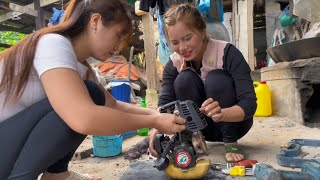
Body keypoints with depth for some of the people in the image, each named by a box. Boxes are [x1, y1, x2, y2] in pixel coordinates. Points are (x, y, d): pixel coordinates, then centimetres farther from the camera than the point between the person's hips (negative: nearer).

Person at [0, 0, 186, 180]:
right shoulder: (54, 43, -22)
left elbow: (113, 105, 12)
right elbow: (83, 119, -36)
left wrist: (155, 113, -2)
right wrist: (153, 121, -24)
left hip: (21, 143, 9)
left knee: (95, 100, 3)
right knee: (89, 94, -22)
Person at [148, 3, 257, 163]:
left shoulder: (228, 53, -24)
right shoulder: (173, 64, -13)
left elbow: (249, 103, -31)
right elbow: (164, 104, -22)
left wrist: (222, 113, -53)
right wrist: (158, 127, -44)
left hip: (234, 121, -2)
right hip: (203, 127, 2)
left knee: (216, 79, -30)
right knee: (184, 79, -25)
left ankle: (231, 142, -14)